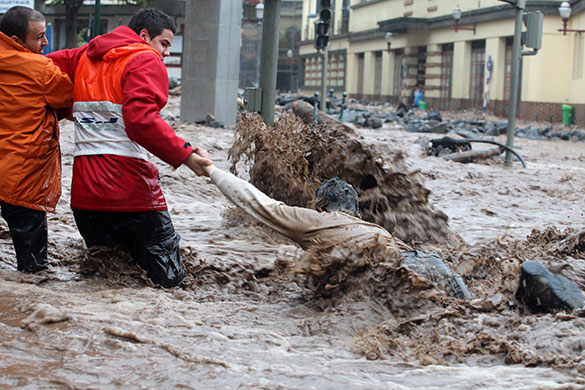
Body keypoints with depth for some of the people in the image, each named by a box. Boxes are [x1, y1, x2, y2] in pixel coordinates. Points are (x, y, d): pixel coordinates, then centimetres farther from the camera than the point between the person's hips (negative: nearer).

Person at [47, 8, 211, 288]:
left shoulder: (84, 57, 18)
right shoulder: (145, 61, -4)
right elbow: (141, 119, -19)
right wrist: (184, 155, -20)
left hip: (84, 189, 7)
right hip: (128, 187, -7)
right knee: (167, 278, 0)